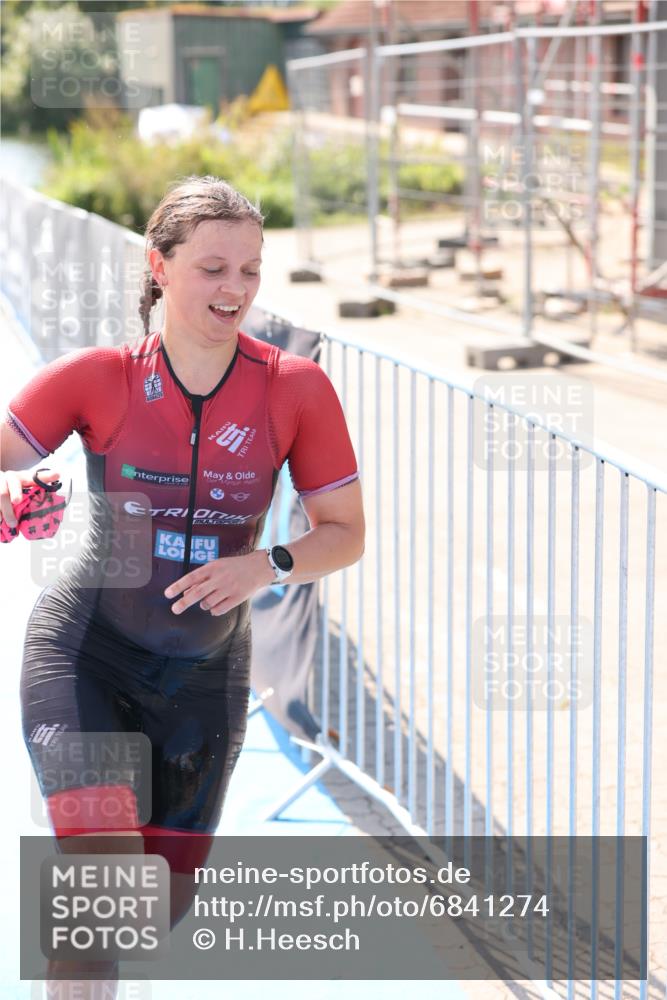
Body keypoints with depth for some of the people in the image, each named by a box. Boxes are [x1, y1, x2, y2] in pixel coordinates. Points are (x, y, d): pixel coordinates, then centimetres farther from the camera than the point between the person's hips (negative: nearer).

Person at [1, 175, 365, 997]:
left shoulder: (296, 389, -8)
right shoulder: (99, 377, -10)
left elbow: (345, 534, -1)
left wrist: (267, 565, -22)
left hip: (202, 674, 2)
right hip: (81, 649, -2)